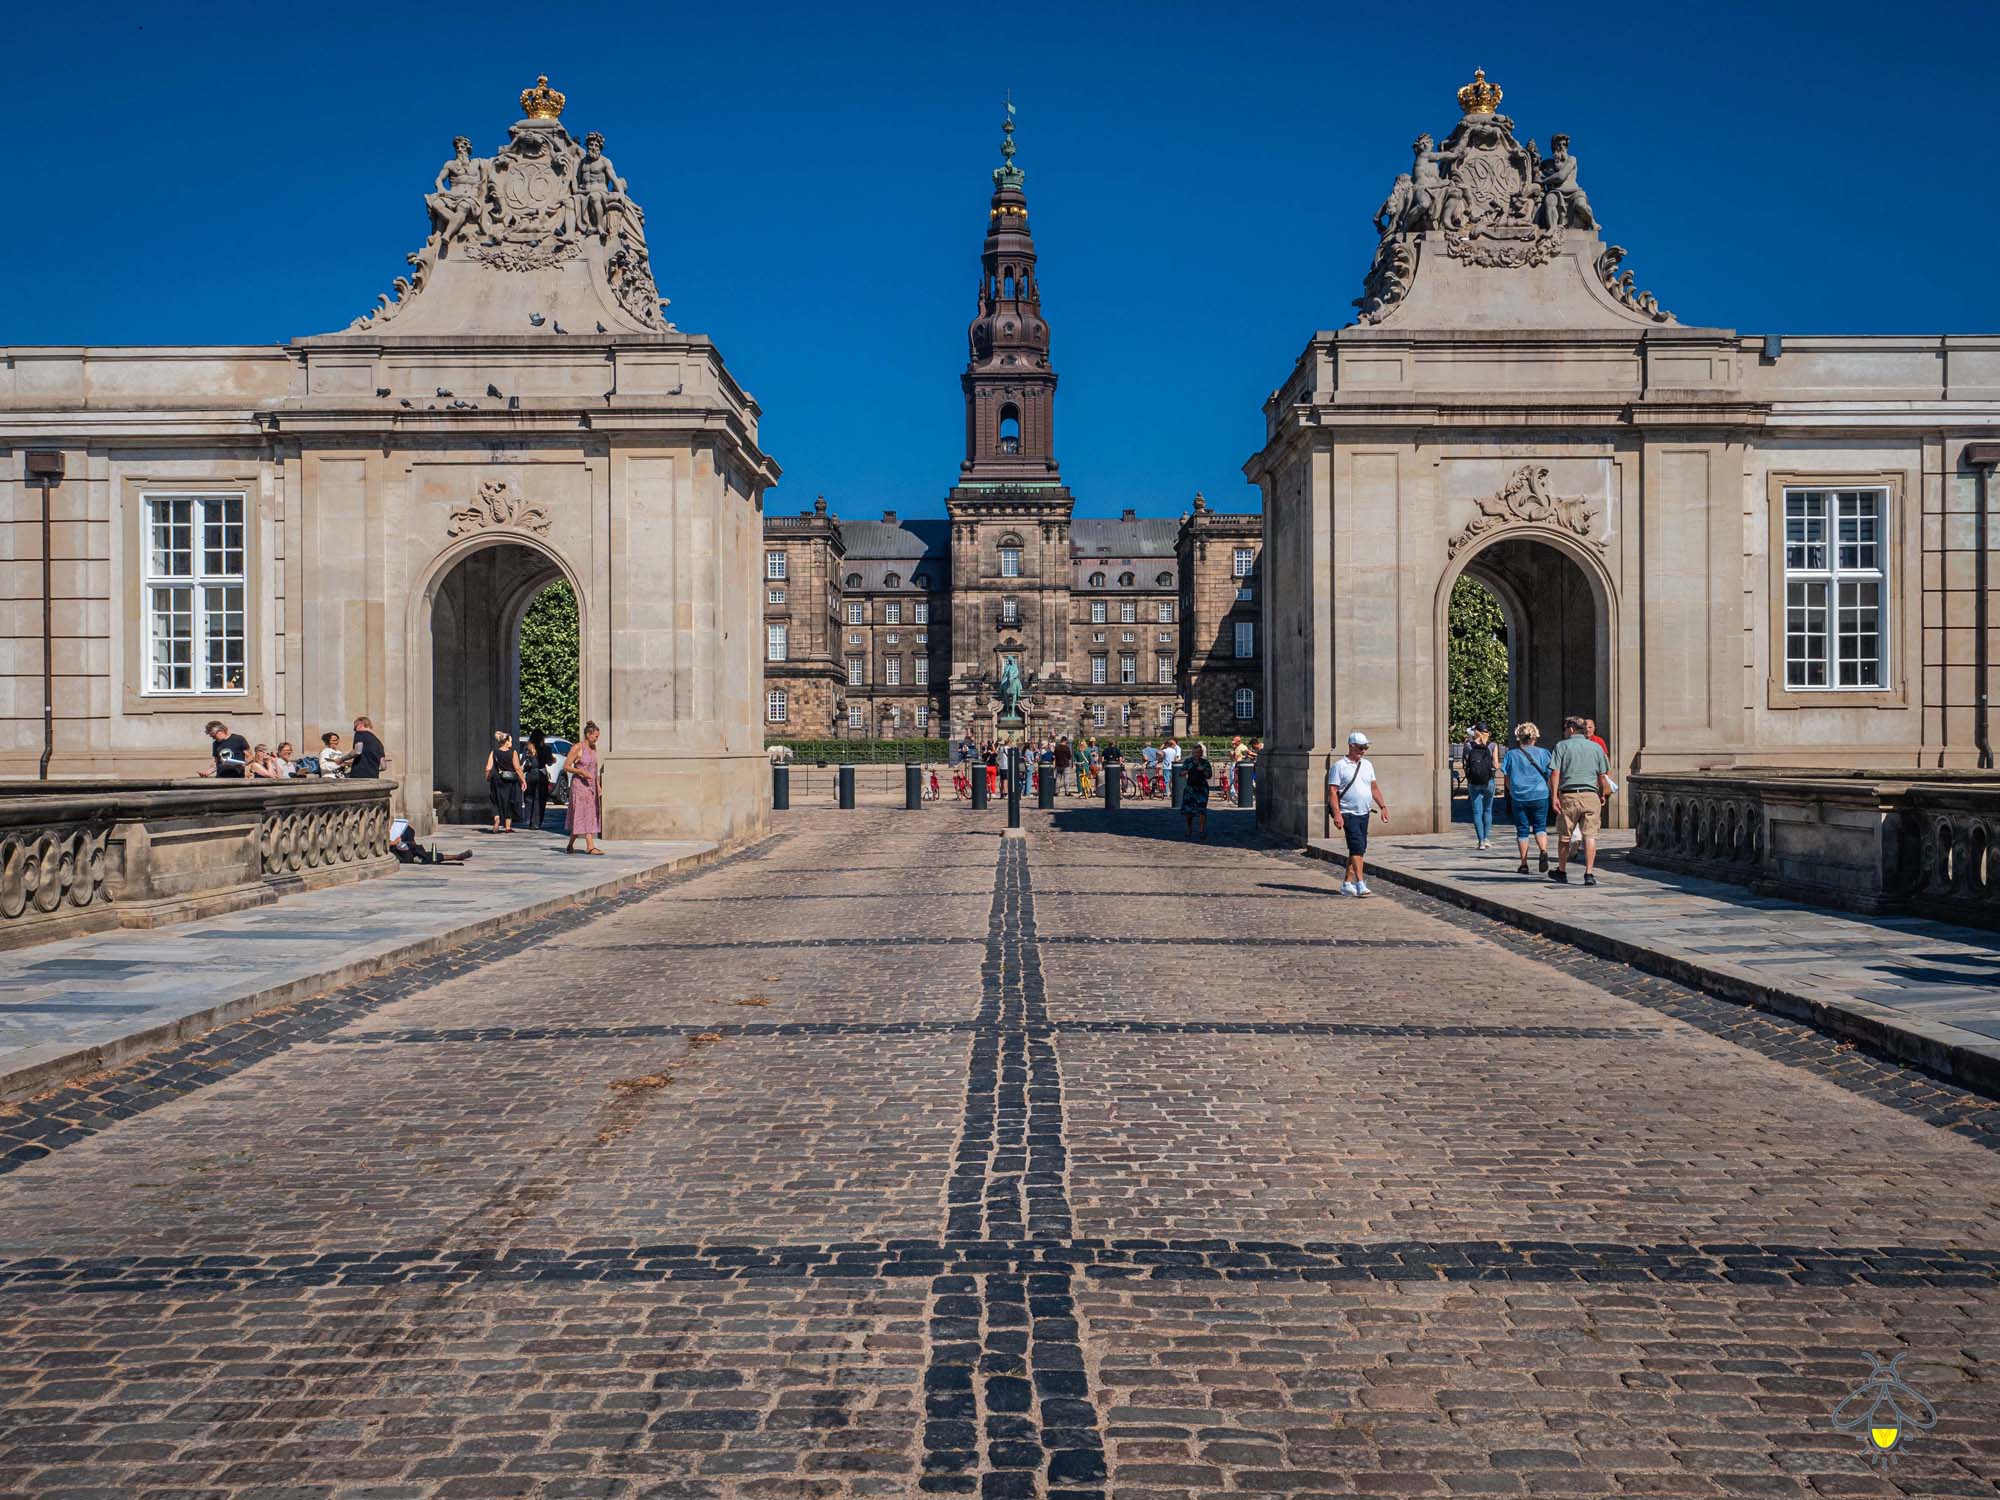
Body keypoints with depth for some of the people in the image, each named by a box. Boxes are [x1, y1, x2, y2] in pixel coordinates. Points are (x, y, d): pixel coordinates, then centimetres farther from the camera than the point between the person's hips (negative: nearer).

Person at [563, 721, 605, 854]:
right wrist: (582, 772, -23)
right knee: (583, 815, -10)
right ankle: (590, 846, -17)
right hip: (579, 785, -7)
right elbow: (566, 767, -11)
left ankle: (570, 845, 17)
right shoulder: (577, 748, -11)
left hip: (591, 785, 7)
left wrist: (598, 785, 15)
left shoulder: (593, 747, 11)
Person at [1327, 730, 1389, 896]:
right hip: (1348, 814, -7)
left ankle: (1347, 883, 15)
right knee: (1358, 847, -17)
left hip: (1364, 813, 7)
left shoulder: (1367, 765, 15)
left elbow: (1374, 787, 21)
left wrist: (1383, 807, 12)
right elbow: (1332, 791, -10)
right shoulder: (1339, 766, -6)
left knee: (1359, 849, 8)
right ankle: (1360, 883, -19)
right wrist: (1337, 814, -19)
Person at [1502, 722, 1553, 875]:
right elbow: (1550, 776, 1)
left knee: (1522, 830, 8)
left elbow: (1507, 777, 6)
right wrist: (1552, 793, 15)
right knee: (1540, 827, 10)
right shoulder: (1542, 753, 0)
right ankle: (1543, 851, -18)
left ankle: (1524, 864, 8)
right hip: (1540, 795, 0)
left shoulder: (1511, 754, 1)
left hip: (1518, 797, 0)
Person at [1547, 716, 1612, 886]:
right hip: (1590, 795, 1)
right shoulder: (1596, 747, 9)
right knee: (1590, 836, -2)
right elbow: (1603, 776, 9)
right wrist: (1602, 794, 22)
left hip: (1568, 796, -1)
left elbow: (1555, 773, -6)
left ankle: (1562, 871, 24)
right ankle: (1589, 873, -10)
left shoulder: (1562, 746, 2)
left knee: (1565, 836, 11)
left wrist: (1555, 796, -6)